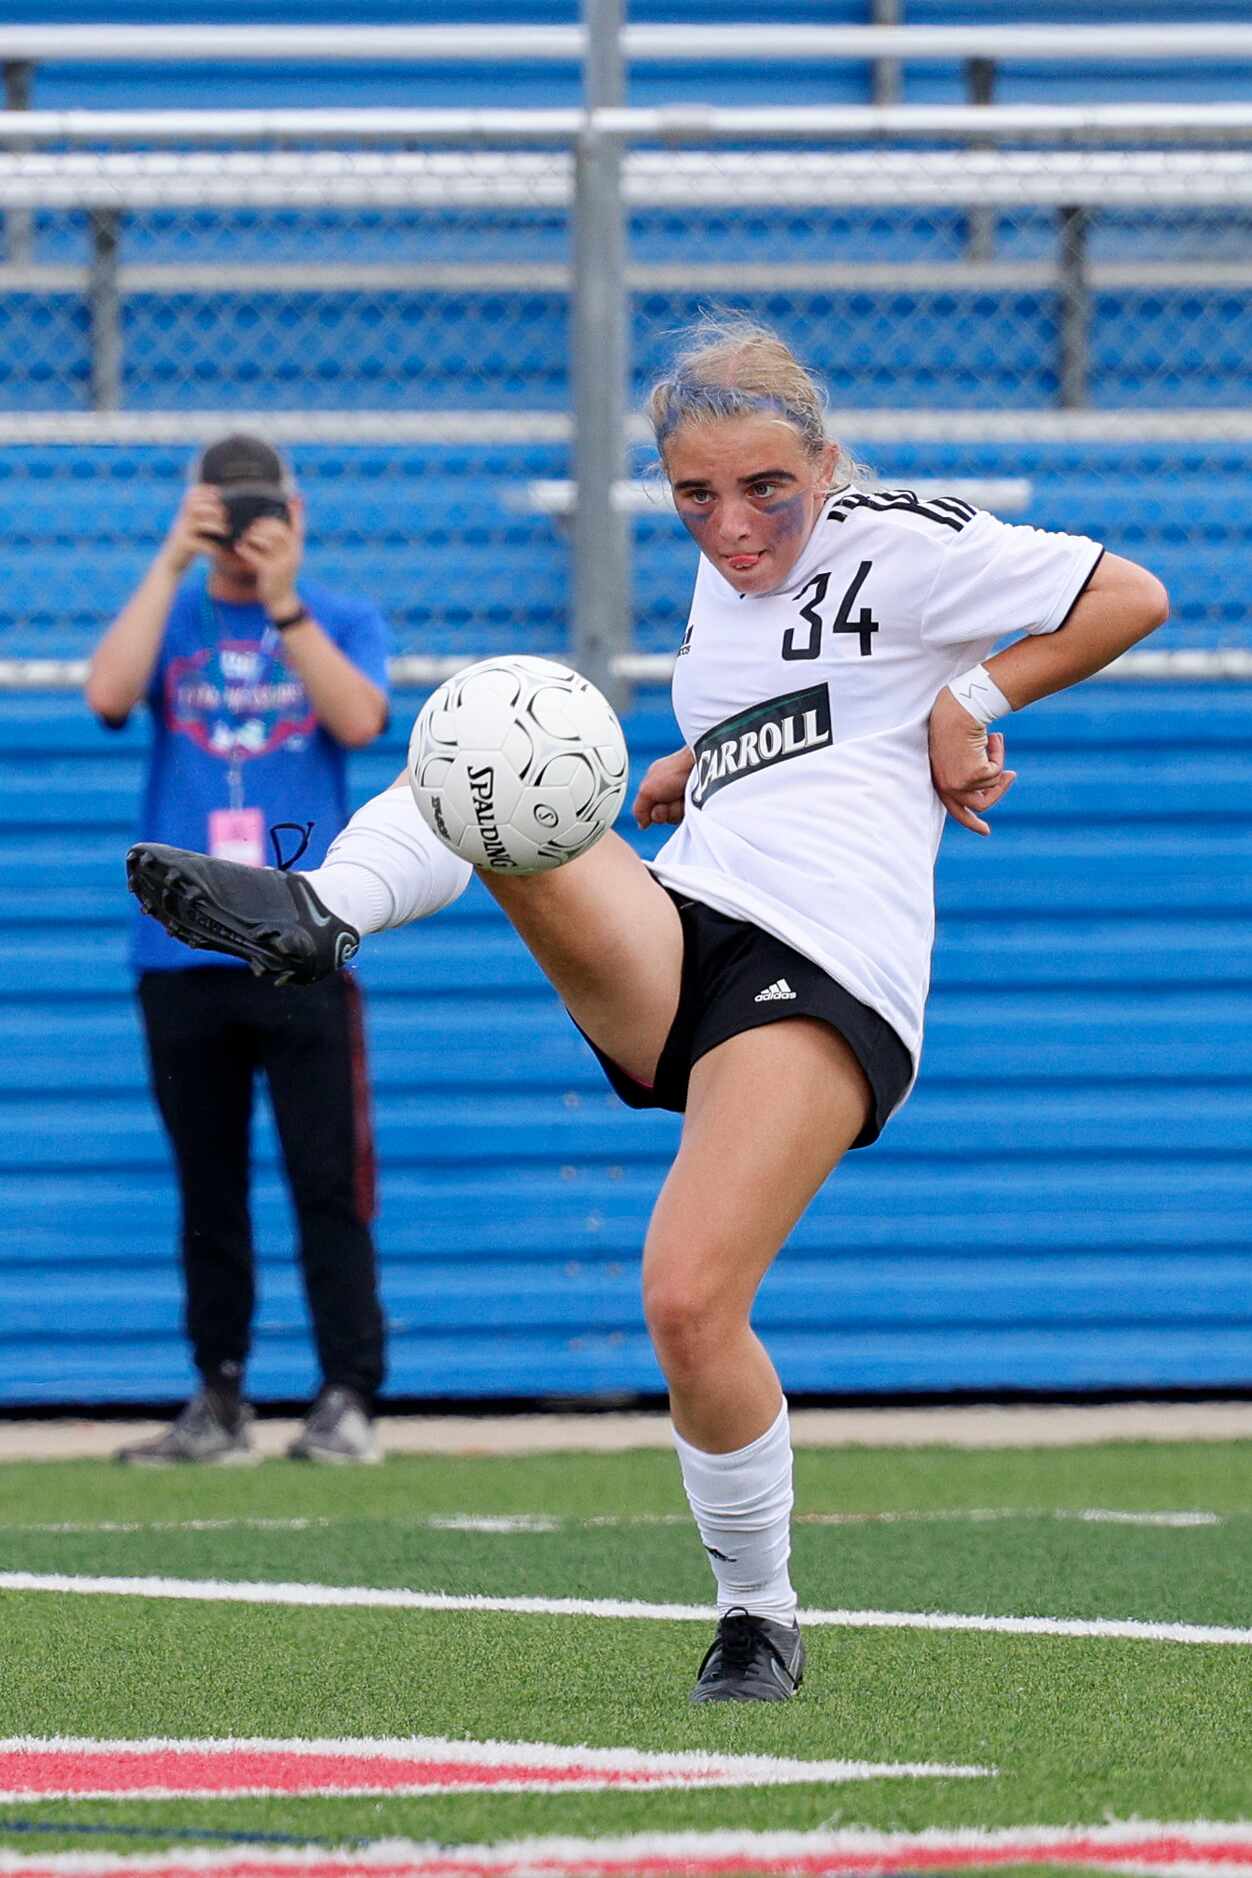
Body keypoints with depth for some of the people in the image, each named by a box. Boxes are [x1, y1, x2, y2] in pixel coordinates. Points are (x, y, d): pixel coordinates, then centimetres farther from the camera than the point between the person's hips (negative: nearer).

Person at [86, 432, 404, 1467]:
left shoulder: (342, 622, 9)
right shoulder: (167, 617, 12)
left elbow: (359, 719, -11)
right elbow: (108, 693, -9)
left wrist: (283, 604, -15)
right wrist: (173, 563, -10)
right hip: (181, 953, 2)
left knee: (329, 1183, -6)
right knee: (207, 1187, 5)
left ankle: (348, 1400, -5)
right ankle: (219, 1400, 11)